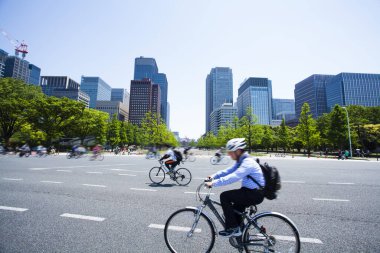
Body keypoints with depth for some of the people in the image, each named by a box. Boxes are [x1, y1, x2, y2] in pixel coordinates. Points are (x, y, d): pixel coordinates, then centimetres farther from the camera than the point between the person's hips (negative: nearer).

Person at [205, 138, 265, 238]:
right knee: (236, 208, 22)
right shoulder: (241, 161, 7)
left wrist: (214, 183, -36)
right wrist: (213, 176, -5)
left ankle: (232, 228, -3)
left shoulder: (248, 163, -24)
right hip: (251, 192, 10)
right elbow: (228, 171, 6)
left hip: (255, 194, -10)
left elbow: (233, 177, -36)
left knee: (224, 196, -14)